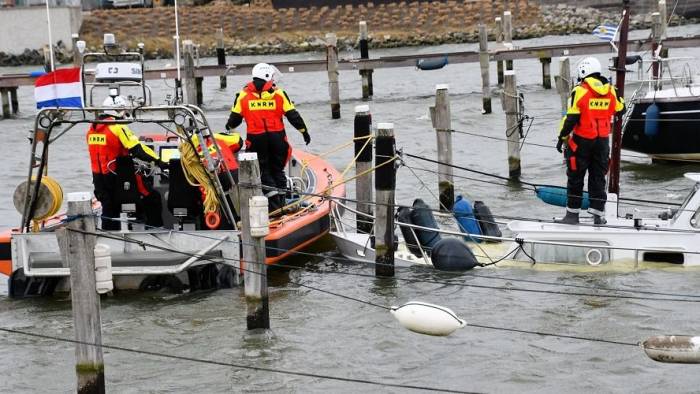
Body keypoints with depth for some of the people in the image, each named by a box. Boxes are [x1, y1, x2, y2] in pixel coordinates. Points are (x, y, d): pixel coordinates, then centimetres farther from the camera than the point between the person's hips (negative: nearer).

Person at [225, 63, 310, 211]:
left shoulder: (243, 95, 3)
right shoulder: (279, 93, 2)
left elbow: (235, 117, 8)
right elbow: (293, 115, 3)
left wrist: (229, 127, 30)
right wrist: (304, 131, 14)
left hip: (256, 139, -1)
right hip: (277, 137, 1)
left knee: (264, 171, 6)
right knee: (277, 170, 14)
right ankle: (281, 202, 15)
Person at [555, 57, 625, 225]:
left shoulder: (580, 91, -13)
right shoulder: (610, 91, 1)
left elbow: (571, 118, -14)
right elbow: (620, 108, 18)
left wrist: (562, 137, -5)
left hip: (582, 140, -4)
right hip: (602, 141, 4)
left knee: (575, 178, 6)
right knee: (598, 178, 12)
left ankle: (572, 214, 9)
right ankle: (598, 214, 12)